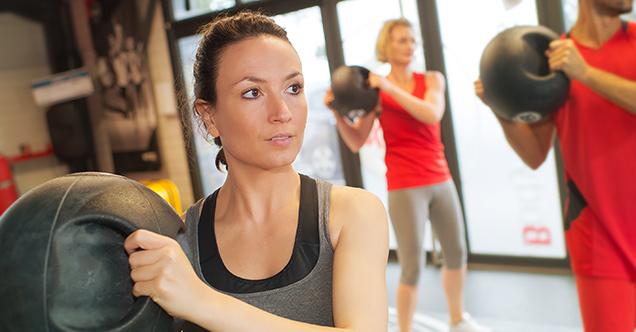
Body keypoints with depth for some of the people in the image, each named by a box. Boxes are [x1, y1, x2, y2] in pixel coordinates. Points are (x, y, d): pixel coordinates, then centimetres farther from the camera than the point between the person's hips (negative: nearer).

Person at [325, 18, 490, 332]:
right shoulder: (375, 89, -3)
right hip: (404, 187, -4)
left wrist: (391, 88, -22)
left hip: (440, 180, 5)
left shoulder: (432, 79, 5)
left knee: (456, 253, 18)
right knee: (412, 268, -6)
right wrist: (337, 112, -19)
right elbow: (356, 142, -5)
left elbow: (432, 114, -16)